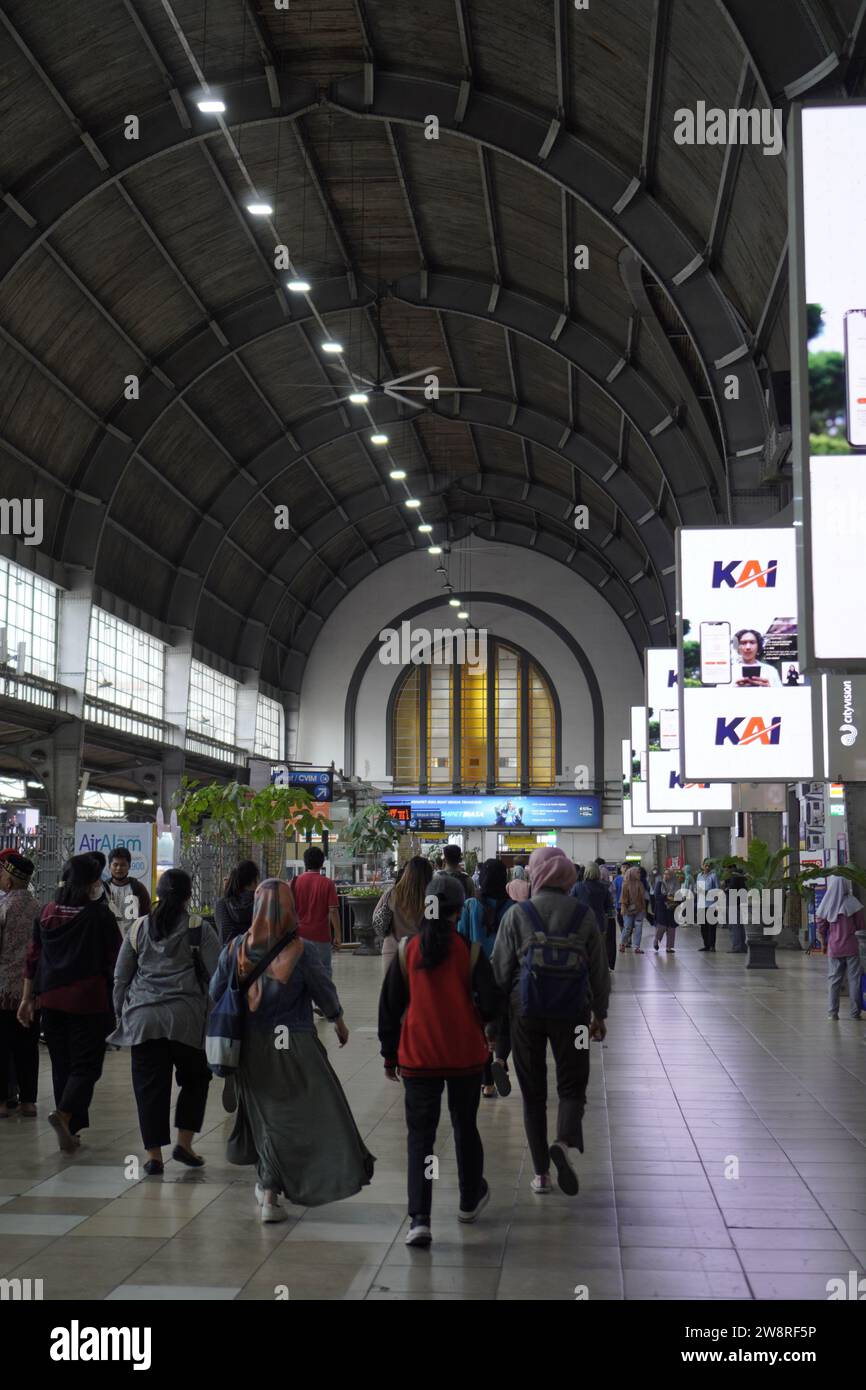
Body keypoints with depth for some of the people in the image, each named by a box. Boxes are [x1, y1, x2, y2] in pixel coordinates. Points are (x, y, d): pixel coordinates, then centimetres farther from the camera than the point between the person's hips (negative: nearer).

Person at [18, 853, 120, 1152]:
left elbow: (33, 957, 9)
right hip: (88, 1002, -5)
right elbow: (115, 960, -7)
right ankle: (64, 1114, -21)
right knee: (86, 1064, 1)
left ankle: (70, 1129, 19)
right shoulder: (100, 915, -9)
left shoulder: (47, 912, 6)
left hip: (51, 1001, 5)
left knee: (61, 1065, 14)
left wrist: (28, 998, 17)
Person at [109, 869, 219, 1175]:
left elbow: (120, 977, 12)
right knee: (195, 1079, 16)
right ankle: (183, 1142, 11)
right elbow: (216, 977, -2)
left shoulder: (138, 928, 8)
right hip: (185, 1018, -2)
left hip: (142, 1018, 2)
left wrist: (121, 1012, 22)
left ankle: (154, 1156, 7)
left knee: (149, 1085, 6)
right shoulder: (200, 929, -1)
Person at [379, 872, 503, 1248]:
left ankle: (419, 1219, -8)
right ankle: (470, 1201, 36)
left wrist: (389, 1053, 13)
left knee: (420, 1135, 4)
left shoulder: (407, 950, -3)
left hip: (418, 1058, 0)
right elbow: (491, 1005, -10)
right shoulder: (470, 950, -8)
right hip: (465, 1057, 0)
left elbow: (390, 1006, 2)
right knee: (465, 1127, 19)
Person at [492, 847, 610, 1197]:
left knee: (533, 1093, 11)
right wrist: (600, 1013, 16)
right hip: (571, 1011, 0)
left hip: (525, 1011, 0)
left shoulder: (516, 915, -5)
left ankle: (541, 1173, 13)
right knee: (572, 1086, 10)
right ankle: (564, 1141, -19)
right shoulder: (584, 915, -1)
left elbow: (500, 969, -2)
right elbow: (599, 970, 5)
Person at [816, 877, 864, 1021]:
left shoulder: (826, 905, -2)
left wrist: (824, 943, 21)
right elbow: (862, 925, -4)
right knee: (854, 979, 6)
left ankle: (832, 1012, 6)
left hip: (834, 948, 2)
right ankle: (855, 1012, 7)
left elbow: (821, 929, 4)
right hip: (851, 947, -2)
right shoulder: (852, 903, -9)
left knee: (833, 980, 8)